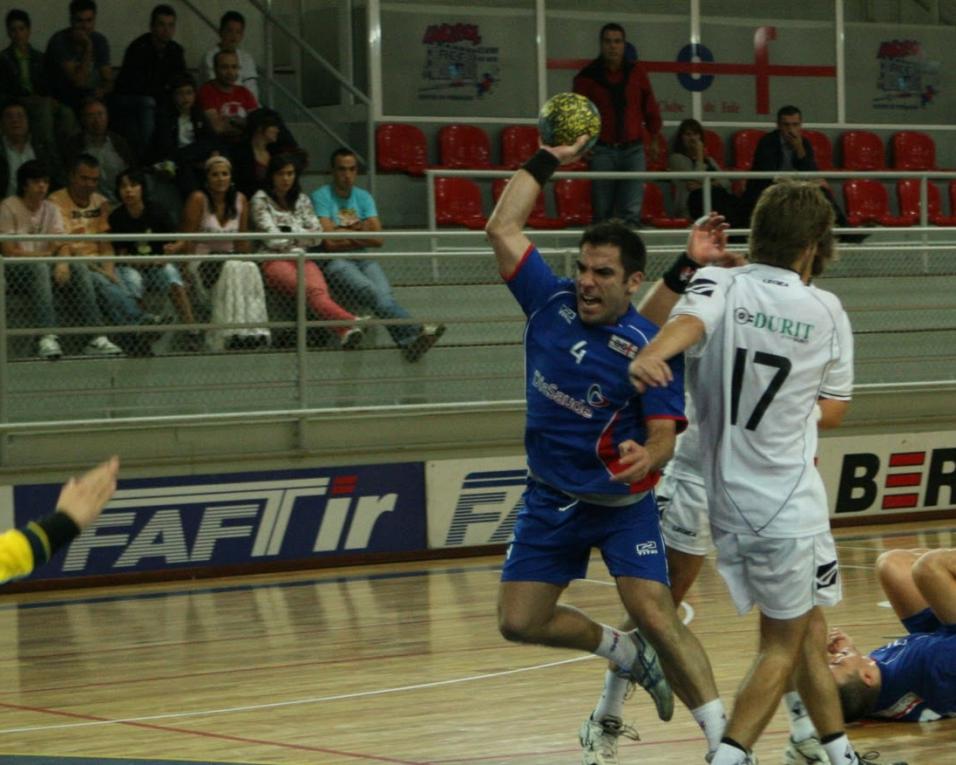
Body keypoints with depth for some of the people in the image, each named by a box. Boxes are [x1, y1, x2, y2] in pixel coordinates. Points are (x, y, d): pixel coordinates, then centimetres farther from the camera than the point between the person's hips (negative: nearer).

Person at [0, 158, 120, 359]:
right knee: (39, 268, -37)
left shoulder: (51, 209, 12)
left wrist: (63, 263, -22)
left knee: (79, 268, -20)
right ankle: (47, 337, -49)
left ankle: (96, 336, -28)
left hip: (44, 266, 6)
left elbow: (62, 244, 0)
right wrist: (45, 254, -9)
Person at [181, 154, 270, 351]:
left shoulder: (240, 200, 9)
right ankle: (232, 334, -39)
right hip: (202, 264, -4)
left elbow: (242, 241, 14)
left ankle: (254, 332, -36)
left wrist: (243, 261, -1)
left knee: (251, 269, -29)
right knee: (232, 269, -34)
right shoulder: (198, 200, -5)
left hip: (230, 261, 4)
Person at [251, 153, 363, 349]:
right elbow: (273, 239, -1)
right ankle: (350, 323, -65)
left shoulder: (301, 200, 23)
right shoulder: (261, 200, 10)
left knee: (318, 289, -34)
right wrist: (301, 236, 8)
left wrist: (289, 232, 5)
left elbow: (317, 236, 14)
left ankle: (346, 332, -64)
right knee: (309, 289, -37)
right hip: (275, 260, -4)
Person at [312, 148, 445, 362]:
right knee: (372, 292, -32)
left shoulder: (363, 197, 19)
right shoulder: (322, 196, 3)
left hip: (363, 259, 4)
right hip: (335, 262, -4)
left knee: (384, 295, -28)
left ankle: (408, 341, -53)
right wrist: (360, 231, 5)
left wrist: (346, 234, -1)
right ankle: (417, 331, -51)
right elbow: (329, 242, -8)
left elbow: (378, 238, 8)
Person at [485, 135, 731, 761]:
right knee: (520, 621, 1)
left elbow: (665, 435, -19)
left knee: (657, 616, -19)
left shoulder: (650, 346, -17)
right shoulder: (551, 303, -5)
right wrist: (547, 161, -1)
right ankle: (627, 654, 26)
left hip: (622, 503, -5)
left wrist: (647, 457, -42)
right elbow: (503, 227, -4)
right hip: (551, 498, 5)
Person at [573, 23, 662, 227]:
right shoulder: (587, 77, 2)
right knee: (603, 213, 2)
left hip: (633, 149, 1)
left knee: (632, 212, -10)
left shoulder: (636, 72, 7)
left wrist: (653, 139, 18)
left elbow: (650, 106, 15)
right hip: (602, 151, -1)